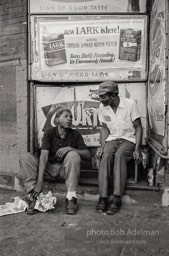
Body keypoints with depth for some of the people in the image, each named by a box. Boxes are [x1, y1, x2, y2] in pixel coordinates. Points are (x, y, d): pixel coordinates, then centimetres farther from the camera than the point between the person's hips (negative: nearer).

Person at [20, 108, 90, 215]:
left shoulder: (75, 134, -2)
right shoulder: (49, 133, -4)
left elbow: (87, 155, -10)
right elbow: (44, 156, -17)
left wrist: (70, 148, -28)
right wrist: (40, 181, -28)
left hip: (65, 169, 0)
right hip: (49, 168, 1)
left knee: (73, 155, -30)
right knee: (26, 158, -18)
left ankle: (71, 198, -25)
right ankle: (35, 197, -22)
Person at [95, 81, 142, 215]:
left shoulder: (130, 104, -11)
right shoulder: (102, 108, 1)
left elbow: (138, 127, -6)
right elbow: (105, 128, 9)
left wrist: (137, 149, -15)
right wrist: (102, 147, -5)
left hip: (129, 139, -3)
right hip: (112, 139, 3)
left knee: (119, 155, -34)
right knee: (105, 155, -29)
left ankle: (117, 199, -31)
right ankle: (103, 197, -27)